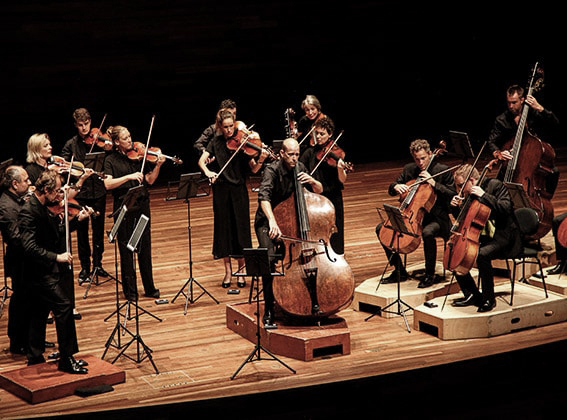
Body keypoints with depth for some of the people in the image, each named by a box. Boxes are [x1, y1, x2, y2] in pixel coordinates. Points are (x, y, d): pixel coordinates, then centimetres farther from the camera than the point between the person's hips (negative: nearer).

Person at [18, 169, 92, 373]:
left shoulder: (44, 208, 7)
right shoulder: (28, 212, -22)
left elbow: (57, 232, 17)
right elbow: (30, 247, -29)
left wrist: (77, 219, 6)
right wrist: (57, 257, -29)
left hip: (46, 271, 10)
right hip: (40, 272, -10)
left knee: (39, 313, 17)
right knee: (64, 306, -15)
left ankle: (35, 357, 29)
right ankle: (67, 359, -10)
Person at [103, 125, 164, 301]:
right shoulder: (111, 160, -2)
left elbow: (150, 180, 5)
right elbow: (108, 184, -16)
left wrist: (158, 166, -10)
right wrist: (129, 177, -25)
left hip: (142, 205, 3)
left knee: (145, 246, 8)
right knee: (126, 248, 3)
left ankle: (149, 287, 17)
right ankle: (130, 290, 12)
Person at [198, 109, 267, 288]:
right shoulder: (216, 142, 4)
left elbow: (253, 169, -8)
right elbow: (201, 161, -3)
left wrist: (260, 160, -29)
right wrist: (207, 172, -23)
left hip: (239, 191, -2)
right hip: (221, 191, 2)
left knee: (240, 228, 0)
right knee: (224, 228, 6)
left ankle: (241, 271, 10)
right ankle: (228, 271, 15)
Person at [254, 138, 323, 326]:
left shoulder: (300, 168, 0)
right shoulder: (272, 170, -19)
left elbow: (319, 190, 10)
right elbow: (264, 196, -37)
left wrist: (312, 181, -15)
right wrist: (272, 221, -53)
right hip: (268, 222, -5)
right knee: (270, 259, -27)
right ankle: (269, 309, -17)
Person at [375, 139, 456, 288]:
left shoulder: (442, 170, -6)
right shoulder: (409, 169, 8)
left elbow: (453, 195, -11)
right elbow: (391, 189, 15)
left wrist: (433, 183, -20)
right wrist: (396, 187, -10)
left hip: (435, 218, -6)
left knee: (427, 232, -39)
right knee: (381, 229, -6)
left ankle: (429, 275, -19)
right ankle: (399, 271, 3)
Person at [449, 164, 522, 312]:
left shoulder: (495, 185, -11)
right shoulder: (470, 194, 11)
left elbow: (505, 208, -25)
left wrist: (484, 195, -29)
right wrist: (456, 207, 0)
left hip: (503, 237, -9)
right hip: (483, 237, 9)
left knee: (482, 254, -35)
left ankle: (489, 299, -18)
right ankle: (473, 295, 6)